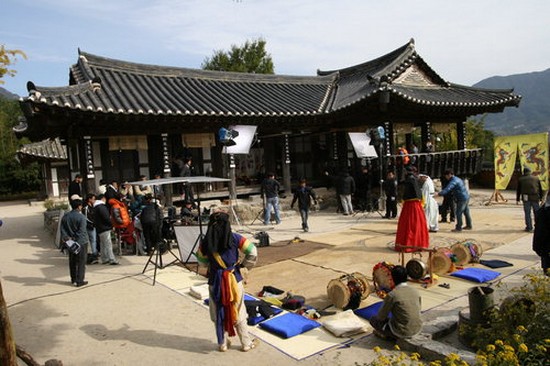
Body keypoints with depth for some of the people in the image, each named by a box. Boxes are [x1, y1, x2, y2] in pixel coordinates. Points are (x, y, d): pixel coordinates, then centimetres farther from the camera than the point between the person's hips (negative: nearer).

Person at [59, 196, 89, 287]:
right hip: (81, 242, -6)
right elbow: (81, 232, -19)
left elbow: (63, 230, 1)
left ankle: (73, 280, 26)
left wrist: (66, 238, -5)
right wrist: (77, 240, -15)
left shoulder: (65, 217, 3)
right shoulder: (81, 217, -16)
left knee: (72, 262, 16)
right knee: (81, 262, 2)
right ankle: (79, 281, 4)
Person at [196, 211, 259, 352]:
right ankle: (246, 343, 24)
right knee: (238, 312, 12)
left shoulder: (205, 241, -7)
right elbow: (253, 252, -14)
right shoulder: (234, 238, -13)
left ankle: (223, 344, 28)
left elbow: (202, 261, 5)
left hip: (215, 280, 1)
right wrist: (244, 264, 2)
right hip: (234, 278, -1)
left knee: (218, 312, 17)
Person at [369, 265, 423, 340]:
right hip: (417, 329, 6)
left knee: (373, 320, 11)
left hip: (402, 332, -6)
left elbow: (381, 316, -10)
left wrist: (377, 316, 14)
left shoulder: (392, 295, -19)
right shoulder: (415, 292, -2)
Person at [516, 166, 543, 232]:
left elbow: (518, 190, 6)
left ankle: (529, 228, 3)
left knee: (527, 213, 3)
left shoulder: (520, 179, 6)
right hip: (535, 198, 1)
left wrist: (517, 200, 10)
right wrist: (541, 198, 19)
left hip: (526, 198, -1)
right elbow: (540, 189, 13)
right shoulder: (536, 178, 10)